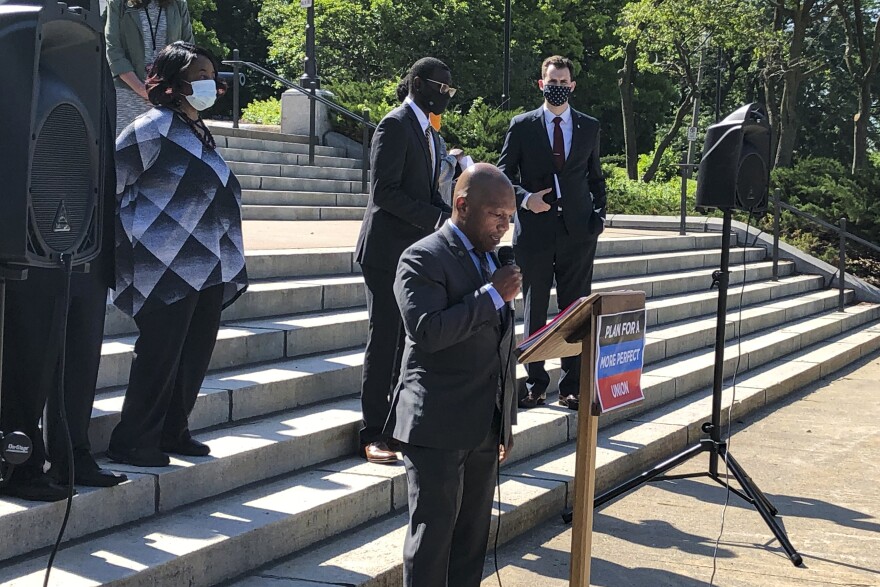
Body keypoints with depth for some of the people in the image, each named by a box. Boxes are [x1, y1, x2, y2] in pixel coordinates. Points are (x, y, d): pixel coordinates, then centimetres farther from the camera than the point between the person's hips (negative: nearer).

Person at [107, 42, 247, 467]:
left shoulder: (199, 131, 16)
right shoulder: (154, 128, -11)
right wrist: (129, 233, -3)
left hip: (209, 268, 9)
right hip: (167, 268, -9)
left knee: (196, 353, 12)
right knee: (159, 356, -4)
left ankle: (172, 432, 25)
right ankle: (132, 443, 8)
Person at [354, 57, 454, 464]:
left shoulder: (425, 129, 16)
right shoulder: (395, 125, -12)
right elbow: (386, 191, -20)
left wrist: (451, 216, 2)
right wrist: (438, 219, -22)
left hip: (416, 251, 9)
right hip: (387, 250, -9)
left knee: (410, 339, 11)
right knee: (384, 339, -5)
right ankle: (373, 433, 1)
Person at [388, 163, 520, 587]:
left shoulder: (491, 259, 16)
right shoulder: (424, 259, -10)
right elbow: (427, 329, -26)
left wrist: (507, 421, 22)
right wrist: (492, 296, -19)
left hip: (484, 426, 8)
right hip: (438, 427, -8)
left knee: (473, 537, 13)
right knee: (432, 535, -2)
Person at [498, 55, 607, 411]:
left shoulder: (590, 127, 11)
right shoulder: (522, 126, 4)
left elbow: (596, 176, 17)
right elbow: (504, 174, 4)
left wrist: (599, 214, 4)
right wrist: (525, 198, -14)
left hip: (578, 231, 1)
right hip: (535, 230, -1)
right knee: (535, 312, 5)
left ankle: (572, 388, 10)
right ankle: (535, 385, 14)